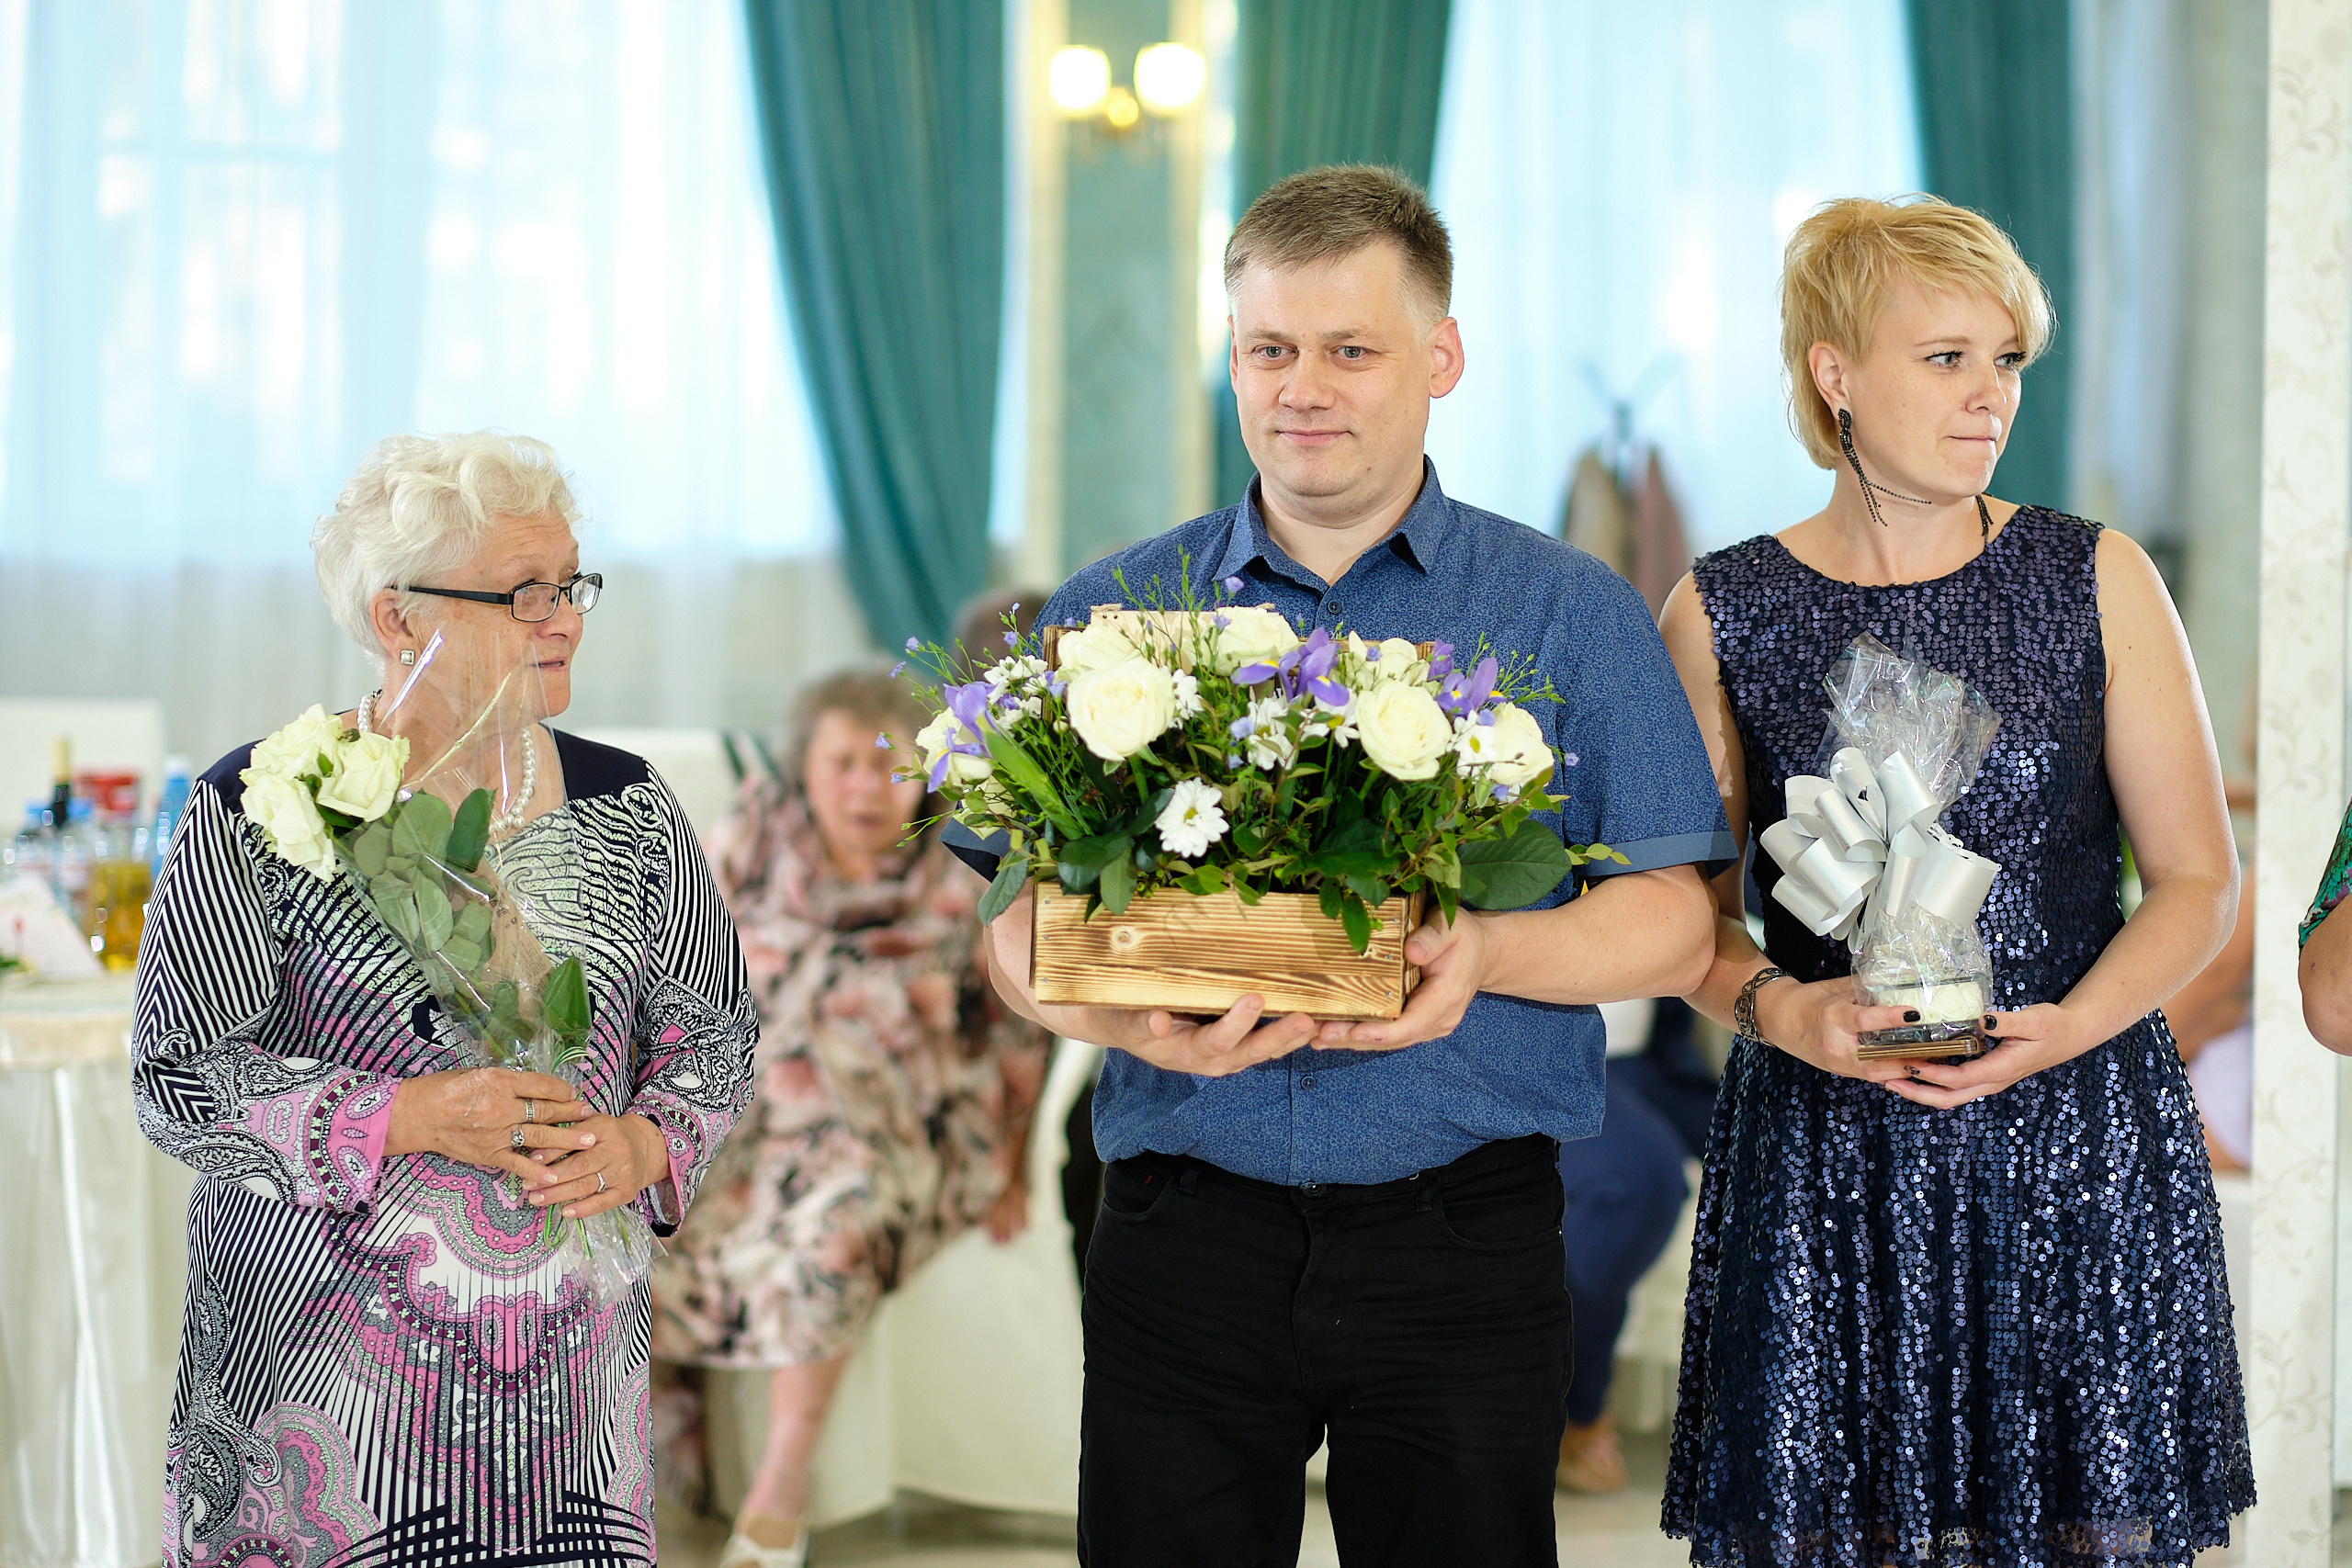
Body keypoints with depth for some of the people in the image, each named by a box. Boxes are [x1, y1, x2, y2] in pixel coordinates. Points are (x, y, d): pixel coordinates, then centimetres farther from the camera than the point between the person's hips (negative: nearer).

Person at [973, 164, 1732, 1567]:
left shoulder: (1571, 614, 5)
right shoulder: (1109, 615, 9)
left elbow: (1673, 925, 1)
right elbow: (1020, 926, 7)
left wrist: (1485, 950, -19)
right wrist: (1122, 1013, -16)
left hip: (1465, 1244, -1)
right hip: (1187, 1232, 1)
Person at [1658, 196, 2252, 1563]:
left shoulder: (2099, 581, 3)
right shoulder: (1722, 614, 2)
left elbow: (2199, 879, 3)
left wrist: (2070, 1024, -13)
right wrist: (1771, 1006, -14)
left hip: (2081, 1151, 1)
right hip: (1823, 1159, 0)